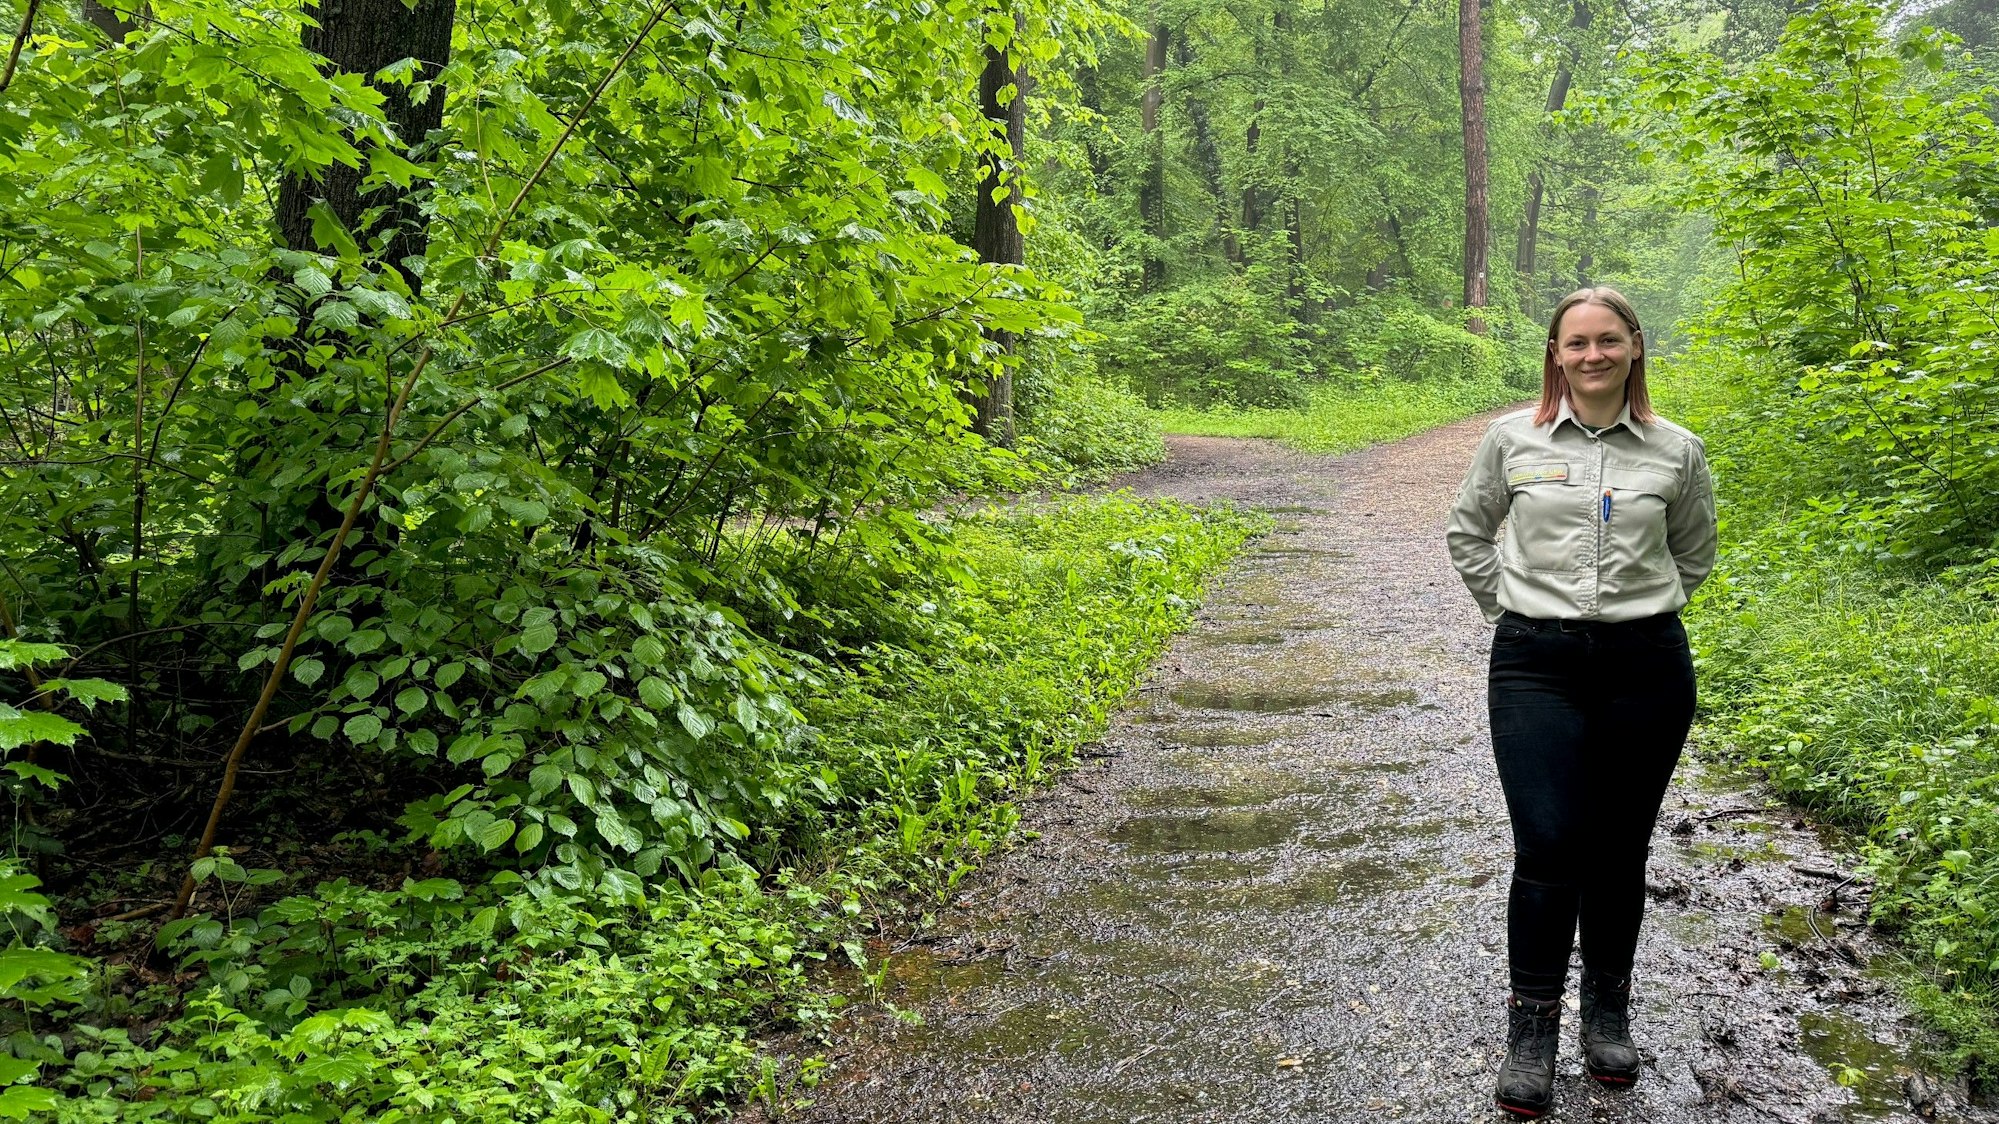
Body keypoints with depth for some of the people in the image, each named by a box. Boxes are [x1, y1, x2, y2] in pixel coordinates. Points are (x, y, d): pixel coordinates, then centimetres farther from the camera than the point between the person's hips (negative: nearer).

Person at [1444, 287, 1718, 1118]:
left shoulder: (1677, 451, 3)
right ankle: (1531, 1028, 9)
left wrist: (1640, 613, 12)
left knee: (1618, 849, 11)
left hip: (1645, 667, 1)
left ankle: (1608, 1009, 31)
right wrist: (1514, 610, 8)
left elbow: (1693, 554, 19)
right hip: (1536, 666, -1)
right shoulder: (1513, 439, 1)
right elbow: (1467, 535, 14)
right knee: (1546, 847, -6)